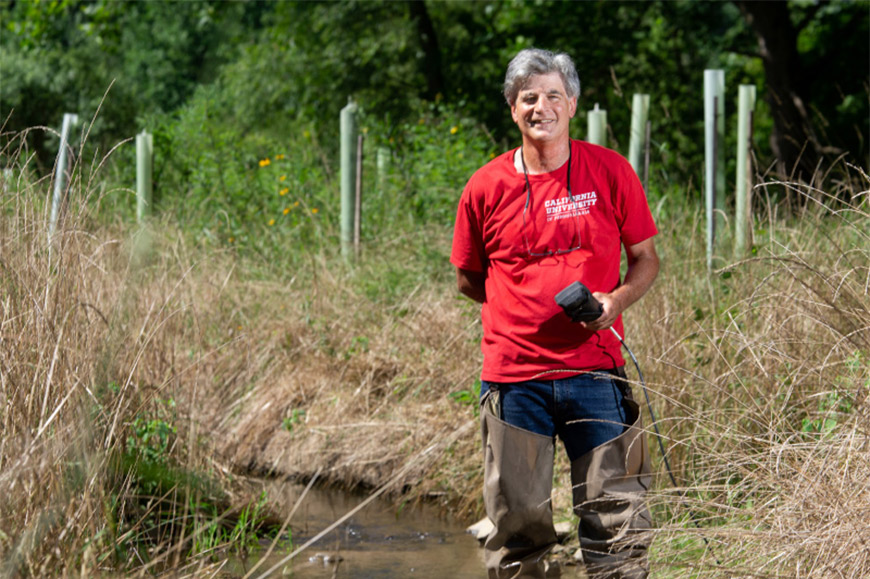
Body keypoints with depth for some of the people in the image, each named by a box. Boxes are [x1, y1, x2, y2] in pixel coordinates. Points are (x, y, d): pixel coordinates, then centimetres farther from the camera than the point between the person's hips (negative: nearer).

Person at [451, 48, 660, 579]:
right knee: (517, 521, 4)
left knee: (617, 517, -4)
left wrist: (615, 301, -11)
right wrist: (529, 305, 2)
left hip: (593, 371, -1)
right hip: (513, 375, 1)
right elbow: (468, 278, 16)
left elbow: (646, 260, 9)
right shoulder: (487, 187, 4)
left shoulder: (610, 172, 3)